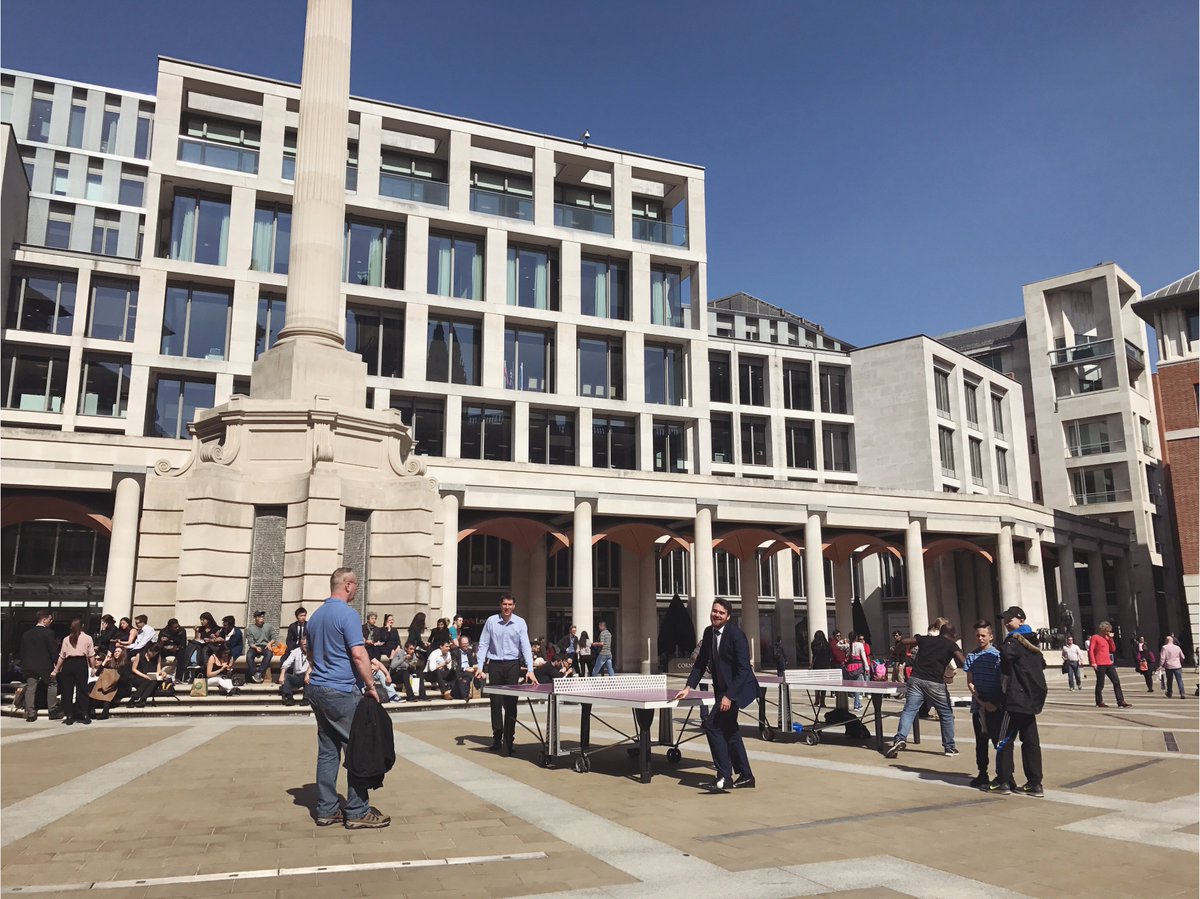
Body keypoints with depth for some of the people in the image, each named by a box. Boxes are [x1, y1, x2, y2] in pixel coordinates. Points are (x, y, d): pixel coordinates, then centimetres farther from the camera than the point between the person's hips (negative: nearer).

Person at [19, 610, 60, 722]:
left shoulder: (26, 633, 7)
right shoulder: (48, 633, -11)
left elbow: (22, 651, 10)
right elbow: (53, 651, -12)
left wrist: (24, 666, 17)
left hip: (29, 665, 5)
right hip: (45, 665, -5)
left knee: (30, 688, 7)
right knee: (52, 684, 9)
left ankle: (30, 713, 6)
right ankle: (53, 711, 8)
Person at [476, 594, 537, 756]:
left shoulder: (520, 623, -1)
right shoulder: (491, 621, 1)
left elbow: (526, 646, -5)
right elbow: (483, 644, 3)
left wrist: (530, 670, -14)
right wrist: (480, 665, -6)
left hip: (512, 665, -1)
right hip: (495, 665, 1)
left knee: (511, 704, -2)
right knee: (495, 703, 5)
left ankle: (508, 741, 4)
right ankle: (497, 737, 18)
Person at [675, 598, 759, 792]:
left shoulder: (736, 634, -19)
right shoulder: (709, 632, 3)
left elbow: (743, 669, -22)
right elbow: (701, 662, 10)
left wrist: (729, 696, -25)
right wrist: (689, 687, 2)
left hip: (738, 687, -8)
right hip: (722, 688, 9)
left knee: (712, 724, -15)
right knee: (729, 730, 15)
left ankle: (724, 777, -9)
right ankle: (745, 776, 28)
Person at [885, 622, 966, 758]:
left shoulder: (925, 639, 14)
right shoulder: (951, 645, 5)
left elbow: (904, 641, 13)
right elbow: (963, 663, -8)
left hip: (916, 679, 2)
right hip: (935, 684, -2)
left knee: (909, 710, -1)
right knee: (946, 715, 16)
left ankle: (900, 738, -20)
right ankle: (949, 747, 22)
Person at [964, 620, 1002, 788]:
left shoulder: (998, 656, -3)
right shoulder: (971, 656, 6)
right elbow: (970, 682, 3)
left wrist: (996, 703, -11)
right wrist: (982, 702, -9)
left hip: (996, 706, -3)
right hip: (978, 705, 3)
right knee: (981, 741, 10)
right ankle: (982, 774, 20)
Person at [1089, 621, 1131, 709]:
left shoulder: (1107, 638, 18)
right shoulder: (1095, 637, -4)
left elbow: (1113, 649, 13)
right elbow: (1091, 650, -10)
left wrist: (1110, 638, 4)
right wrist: (1093, 662, -17)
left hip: (1109, 664, 7)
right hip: (1099, 665, -7)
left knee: (1117, 682, 2)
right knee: (1100, 684, -1)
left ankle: (1121, 702, 3)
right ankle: (1099, 702, 8)